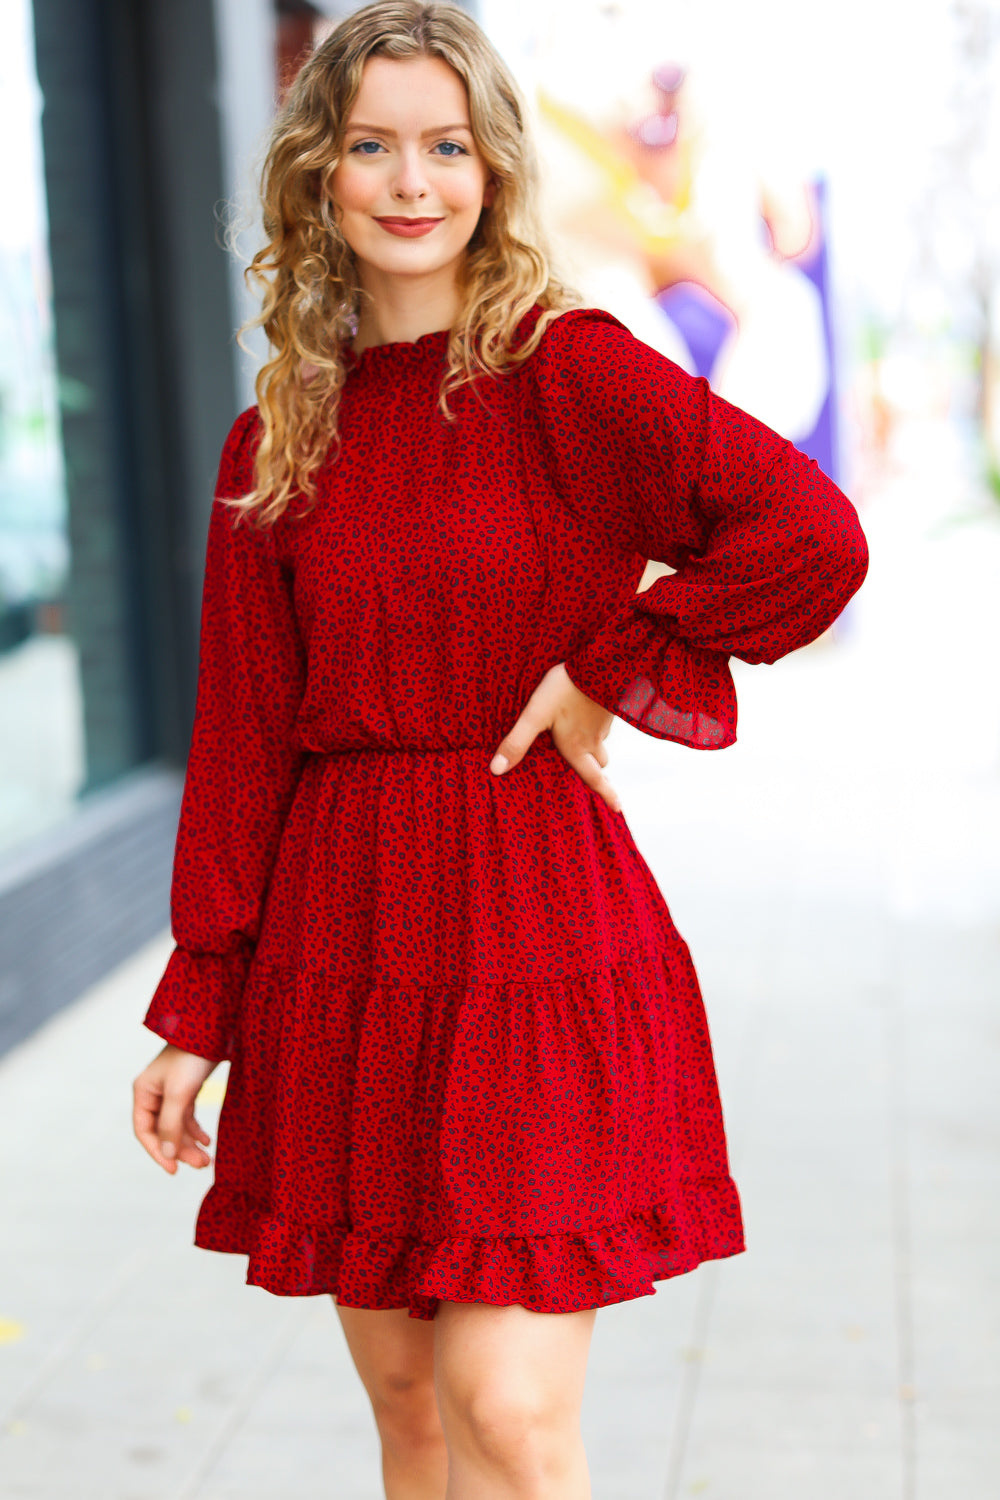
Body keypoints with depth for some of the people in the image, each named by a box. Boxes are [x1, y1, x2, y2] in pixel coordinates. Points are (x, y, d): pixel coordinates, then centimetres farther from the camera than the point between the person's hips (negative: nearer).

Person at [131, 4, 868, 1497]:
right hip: (337, 940, 5)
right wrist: (198, 1015, 8)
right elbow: (240, 741, 9)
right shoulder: (278, 438, 8)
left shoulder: (567, 369, -6)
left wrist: (605, 676, -11)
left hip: (536, 925, -4)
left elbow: (813, 536, -18)